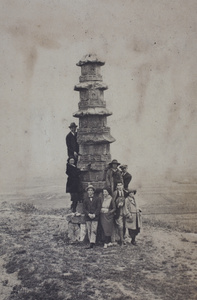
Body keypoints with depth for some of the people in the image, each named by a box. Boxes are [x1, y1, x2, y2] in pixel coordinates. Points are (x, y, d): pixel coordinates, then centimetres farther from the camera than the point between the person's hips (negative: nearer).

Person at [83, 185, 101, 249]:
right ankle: (91, 242, 8)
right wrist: (89, 214, -10)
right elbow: (84, 209, 6)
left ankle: (92, 243, -16)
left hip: (95, 217, -2)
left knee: (94, 230, -11)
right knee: (89, 231, 2)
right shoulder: (85, 200, 12)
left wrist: (94, 214, -11)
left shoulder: (97, 199, 8)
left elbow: (99, 208, 1)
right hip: (88, 217, 2)